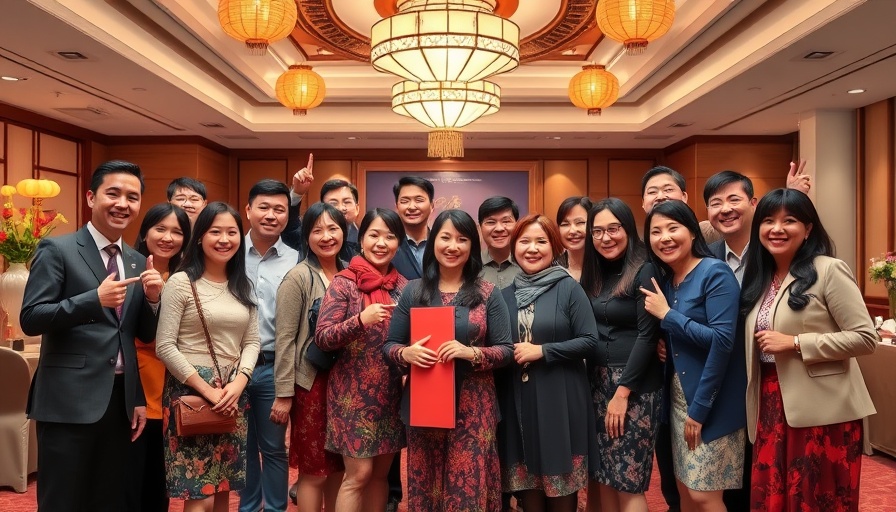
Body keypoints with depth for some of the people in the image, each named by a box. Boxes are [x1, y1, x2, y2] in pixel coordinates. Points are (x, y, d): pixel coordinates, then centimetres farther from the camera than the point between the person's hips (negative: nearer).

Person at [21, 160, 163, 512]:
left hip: (120, 401, 6)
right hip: (70, 402, -5)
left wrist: (152, 299, -6)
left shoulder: (138, 262, 11)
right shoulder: (57, 250, -4)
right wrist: (95, 299, -23)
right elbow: (30, 319, -12)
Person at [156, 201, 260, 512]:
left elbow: (252, 341, 8)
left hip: (233, 394, 5)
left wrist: (238, 383, -9)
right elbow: (164, 347, -11)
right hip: (191, 392, -5)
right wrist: (208, 390, -14)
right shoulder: (181, 282, -7)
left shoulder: (243, 286, 9)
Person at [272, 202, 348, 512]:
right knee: (314, 470, 5)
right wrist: (284, 394, -13)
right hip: (311, 380, -5)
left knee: (337, 466, 14)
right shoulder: (298, 278, -9)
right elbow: (285, 339, -11)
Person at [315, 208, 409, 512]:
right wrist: (361, 319, -28)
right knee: (359, 474, -2)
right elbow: (321, 338, -14)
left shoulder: (404, 286, 5)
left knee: (380, 473, 13)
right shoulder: (343, 283, -8)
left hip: (393, 393, 5)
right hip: (354, 392, -4)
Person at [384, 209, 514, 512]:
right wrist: (406, 353, -15)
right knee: (425, 486, 9)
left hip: (472, 408, -1)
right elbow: (389, 345, 7)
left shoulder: (488, 294, 1)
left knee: (469, 486, 1)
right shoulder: (413, 291, 5)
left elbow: (506, 350, -1)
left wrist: (472, 353, -18)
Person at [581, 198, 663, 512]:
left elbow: (648, 335, -14)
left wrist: (622, 391, -15)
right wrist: (605, 386, 2)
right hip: (598, 381, 6)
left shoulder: (644, 271, -9)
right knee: (604, 478, 10)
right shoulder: (594, 273, 10)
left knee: (628, 483, -1)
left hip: (635, 385, -6)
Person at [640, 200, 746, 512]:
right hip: (679, 397, 7)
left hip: (712, 401, -7)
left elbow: (722, 340, -24)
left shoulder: (715, 273, -14)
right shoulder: (664, 279, 7)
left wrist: (667, 315, -19)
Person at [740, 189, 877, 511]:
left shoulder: (829, 270, -10)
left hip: (822, 409, -6)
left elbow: (865, 338, -14)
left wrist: (795, 343, -18)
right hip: (772, 406, 6)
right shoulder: (759, 277, 10)